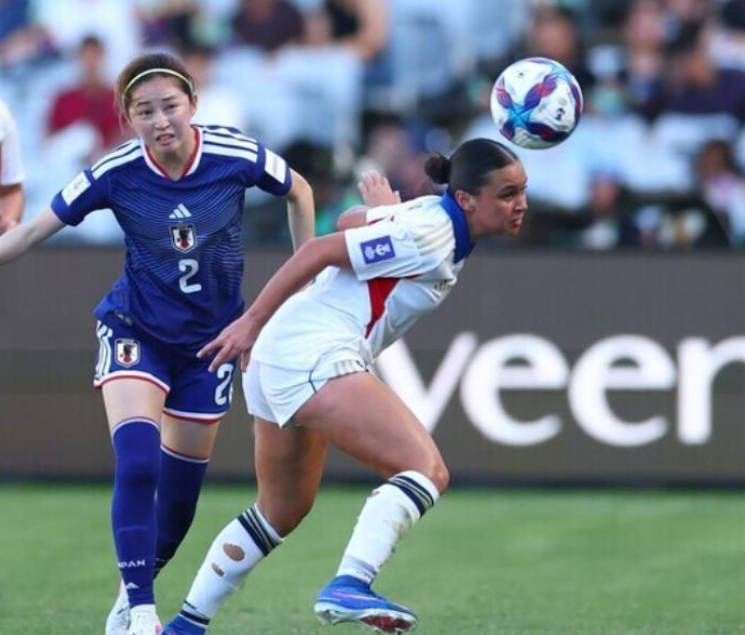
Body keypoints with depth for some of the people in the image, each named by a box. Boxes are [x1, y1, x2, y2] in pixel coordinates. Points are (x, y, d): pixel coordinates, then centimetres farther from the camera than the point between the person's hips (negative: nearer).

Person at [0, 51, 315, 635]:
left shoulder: (237, 156, -18)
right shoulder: (116, 173, -19)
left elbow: (299, 192, 2)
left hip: (211, 338, 2)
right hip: (136, 330, -2)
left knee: (180, 487, 9)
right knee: (136, 464, -23)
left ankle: (140, 586, 33)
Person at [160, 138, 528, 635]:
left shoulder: (433, 213, 10)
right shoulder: (426, 238, -17)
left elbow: (350, 222, 24)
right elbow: (319, 250, -16)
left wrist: (383, 208, 44)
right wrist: (252, 322, -14)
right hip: (313, 356, -11)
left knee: (284, 510, 24)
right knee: (427, 469, -22)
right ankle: (350, 585, -36)